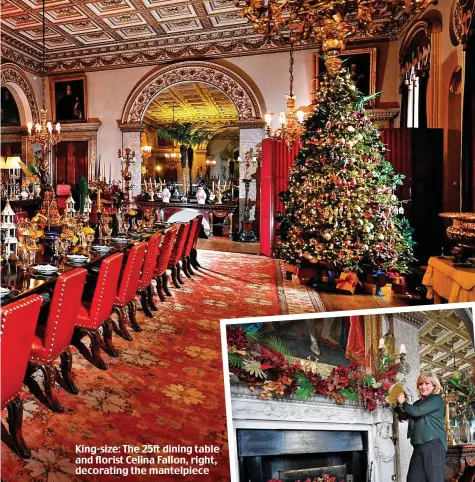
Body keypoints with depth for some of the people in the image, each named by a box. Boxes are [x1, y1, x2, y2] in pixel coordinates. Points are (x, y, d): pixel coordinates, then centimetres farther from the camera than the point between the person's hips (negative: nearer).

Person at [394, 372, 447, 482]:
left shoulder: (436, 399, -4)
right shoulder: (418, 403, 19)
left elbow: (416, 412, -16)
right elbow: (403, 417, 26)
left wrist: (403, 402, -2)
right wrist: (397, 404, 11)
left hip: (434, 443, -8)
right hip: (419, 446, 8)